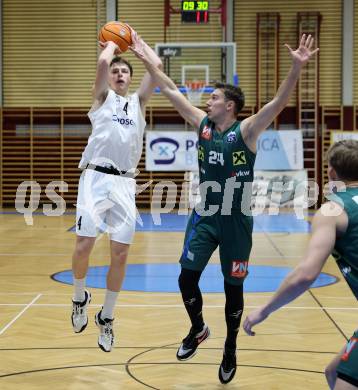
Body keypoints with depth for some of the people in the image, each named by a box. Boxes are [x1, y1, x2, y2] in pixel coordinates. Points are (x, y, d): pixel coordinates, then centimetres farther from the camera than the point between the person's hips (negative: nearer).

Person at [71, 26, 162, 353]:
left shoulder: (138, 102, 19)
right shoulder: (102, 97, 11)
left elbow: (157, 65, 8)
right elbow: (103, 62, -7)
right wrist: (112, 43, 12)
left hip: (125, 183, 3)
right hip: (96, 178, -3)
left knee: (120, 254, 0)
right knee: (84, 246, -11)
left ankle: (106, 318, 16)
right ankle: (80, 298, 18)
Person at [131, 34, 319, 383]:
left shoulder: (246, 131, -12)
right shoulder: (202, 123, 2)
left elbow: (279, 102, -26)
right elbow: (170, 90, 4)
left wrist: (296, 67, -40)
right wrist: (145, 59, 2)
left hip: (236, 220, -4)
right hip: (204, 216, 4)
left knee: (233, 287, 6)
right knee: (186, 278, 0)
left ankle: (230, 349, 26)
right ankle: (198, 329, 28)